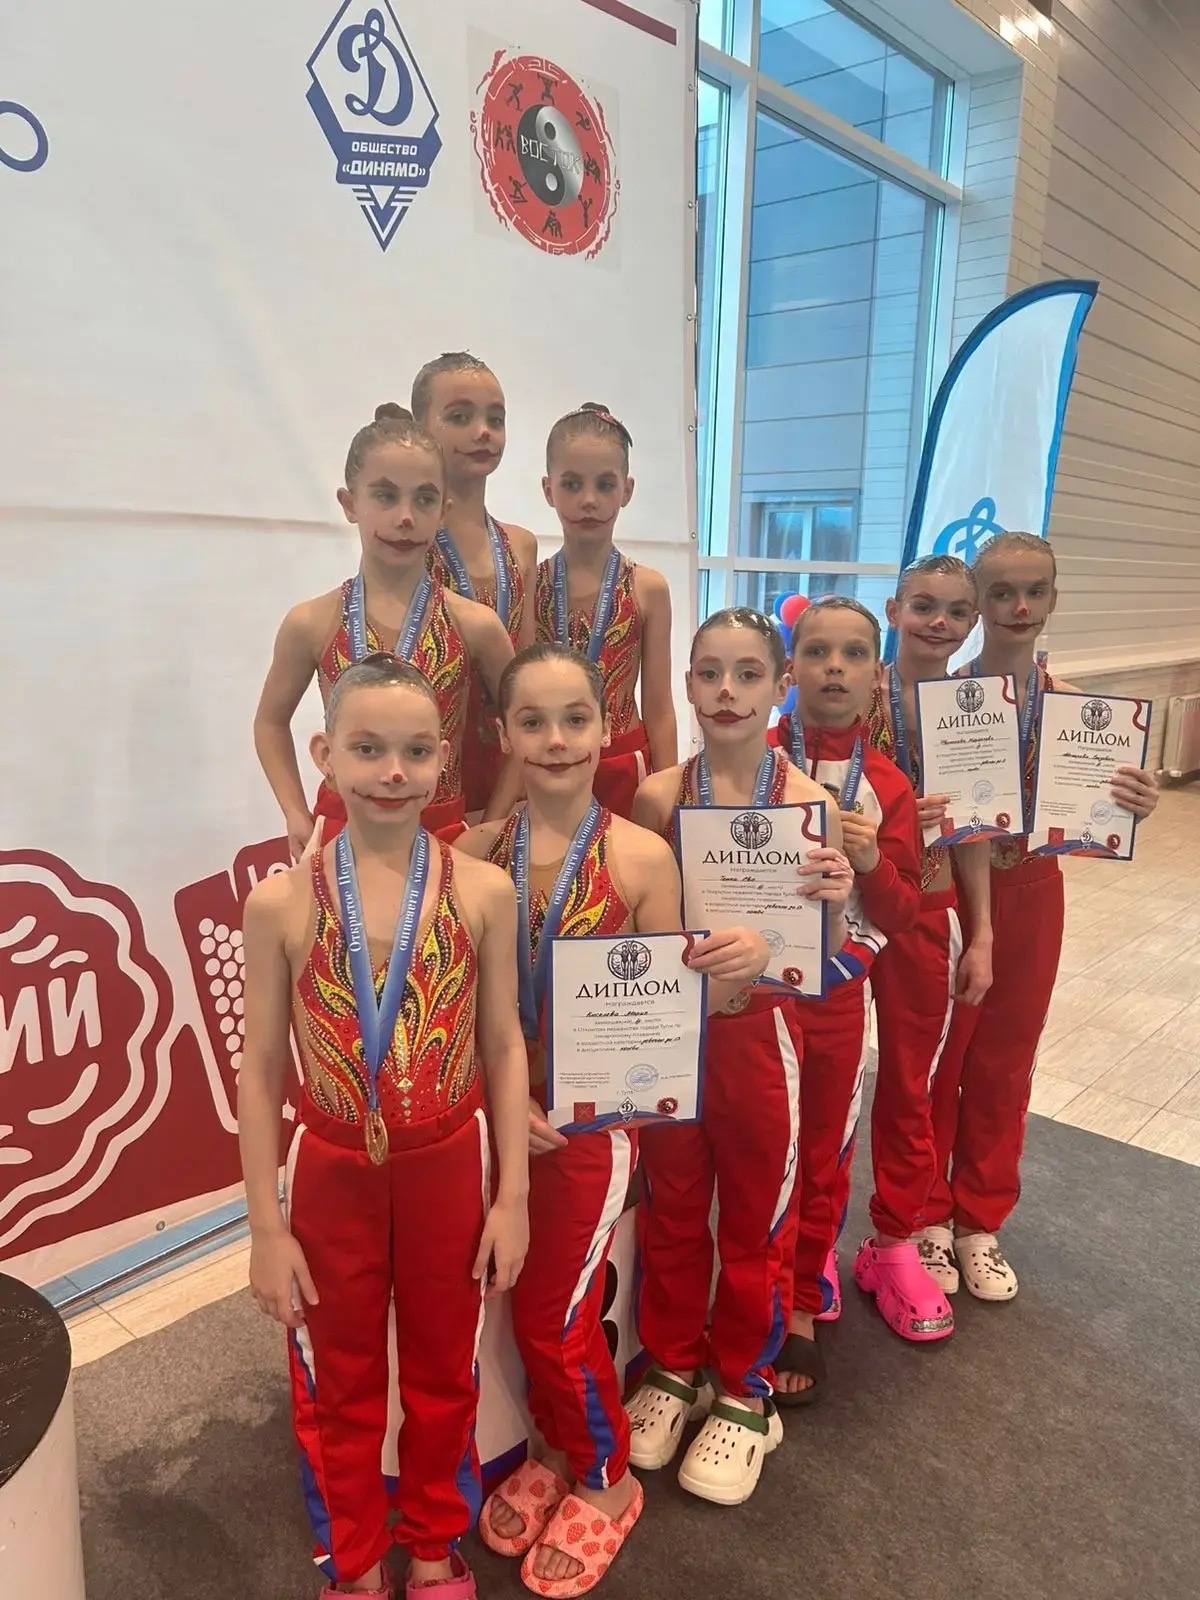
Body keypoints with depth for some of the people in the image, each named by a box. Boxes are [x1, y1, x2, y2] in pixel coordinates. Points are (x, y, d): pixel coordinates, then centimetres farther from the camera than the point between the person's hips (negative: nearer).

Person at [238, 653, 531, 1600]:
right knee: (340, 1385, 21)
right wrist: (268, 1227, -4)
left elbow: (504, 1048, -5)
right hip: (332, 1174, 0)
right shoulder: (281, 903, -12)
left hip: (448, 1168, 1)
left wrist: (512, 1195, -3)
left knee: (444, 1374, 22)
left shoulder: (483, 891, -11)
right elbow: (262, 1072, -6)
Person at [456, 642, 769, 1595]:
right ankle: (559, 1451, 47)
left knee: (557, 1316, 10)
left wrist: (739, 970, -28)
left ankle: (605, 1480, 39)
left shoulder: (642, 856, -15)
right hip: (505, 1118, 3)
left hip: (596, 1121, -3)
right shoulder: (477, 852, -6)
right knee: (532, 1305, 18)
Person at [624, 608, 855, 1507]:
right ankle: (672, 1367, 43)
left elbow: (822, 956, -5)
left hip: (759, 1033, -1)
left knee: (758, 1219, 15)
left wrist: (836, 903, -24)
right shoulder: (659, 795, -7)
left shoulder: (809, 802, -11)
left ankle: (744, 1393, 39)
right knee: (671, 1211, 18)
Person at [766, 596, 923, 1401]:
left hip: (840, 994, 2)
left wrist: (872, 862, -19)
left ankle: (801, 1312, 35)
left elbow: (902, 915, -1)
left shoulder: (888, 786, -3)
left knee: (824, 1157, 15)